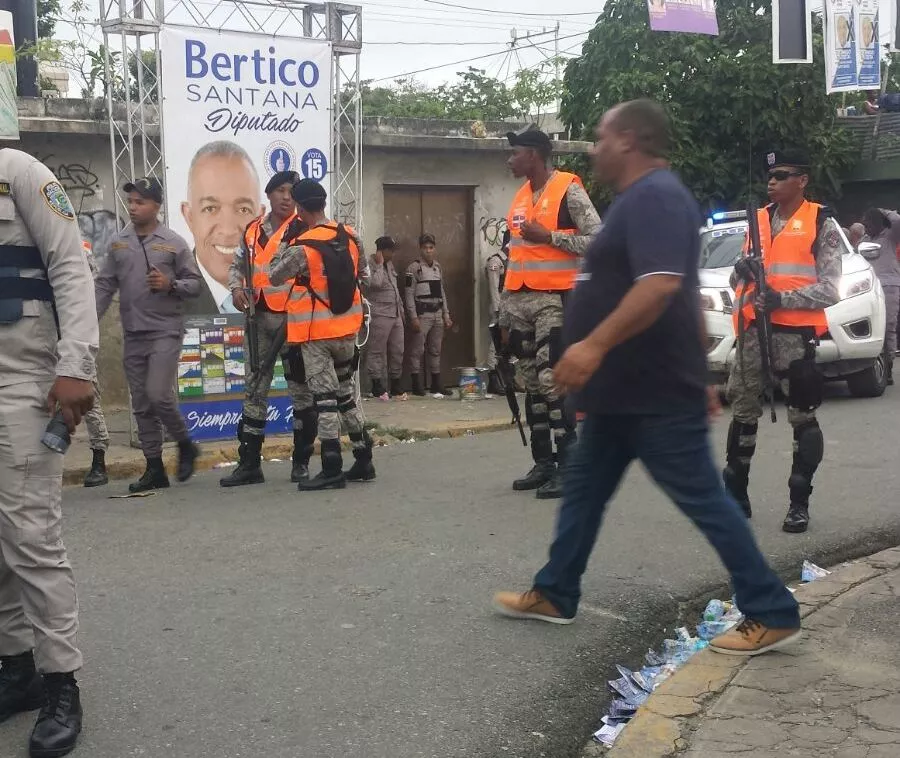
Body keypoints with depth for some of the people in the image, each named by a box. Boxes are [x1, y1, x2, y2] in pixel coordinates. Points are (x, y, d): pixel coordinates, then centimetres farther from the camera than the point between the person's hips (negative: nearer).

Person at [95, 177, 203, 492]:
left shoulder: (174, 243, -2)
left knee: (158, 395, -15)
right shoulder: (118, 243, 7)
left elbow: (195, 284, 1)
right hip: (133, 335, 4)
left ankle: (185, 444, 11)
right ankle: (155, 468, 14)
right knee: (141, 404, 6)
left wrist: (171, 284, -17)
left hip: (165, 331, -4)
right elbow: (105, 285, 8)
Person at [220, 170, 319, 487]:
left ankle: (301, 461, 14)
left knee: (301, 388, 3)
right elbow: (237, 265, 23)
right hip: (260, 318, 5)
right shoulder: (253, 231, 10)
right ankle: (249, 463, 12)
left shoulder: (303, 230, -4)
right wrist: (237, 287, 4)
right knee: (255, 389, 6)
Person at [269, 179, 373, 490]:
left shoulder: (301, 248, -17)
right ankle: (363, 461, 20)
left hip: (316, 333, -6)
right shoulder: (351, 237, 1)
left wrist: (285, 242, 2)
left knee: (324, 398, -3)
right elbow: (363, 275, 12)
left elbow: (275, 277, -3)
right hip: (347, 329, 6)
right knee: (346, 393, 16)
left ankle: (332, 470, -2)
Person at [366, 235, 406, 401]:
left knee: (397, 351, 9)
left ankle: (395, 385, 17)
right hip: (380, 315, -8)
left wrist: (401, 309, 23)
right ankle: (377, 387, 3)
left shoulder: (389, 265, 19)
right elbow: (376, 283, -26)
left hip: (395, 315, 8)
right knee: (377, 351, -3)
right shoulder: (371, 266, -8)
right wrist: (379, 264, -15)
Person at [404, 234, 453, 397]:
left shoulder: (437, 267, 15)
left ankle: (437, 385, 17)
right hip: (422, 314, -6)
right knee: (418, 350, -5)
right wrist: (413, 317, -15)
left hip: (438, 313, 6)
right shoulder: (414, 268, -5)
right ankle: (417, 385, 0)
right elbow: (409, 294, -9)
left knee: (436, 350, 10)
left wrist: (446, 314, 14)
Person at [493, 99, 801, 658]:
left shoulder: (653, 196, -17)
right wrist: (698, 375, 24)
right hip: (625, 391, 11)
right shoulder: (647, 198, 17)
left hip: (657, 394, -11)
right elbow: (689, 298, 21)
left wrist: (595, 344, -38)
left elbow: (661, 285, -32)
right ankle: (554, 595, 28)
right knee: (584, 489, 16)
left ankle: (773, 614, 7)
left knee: (704, 499, -3)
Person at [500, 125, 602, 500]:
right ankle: (543, 464, 16)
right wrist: (504, 310, 17)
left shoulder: (568, 190, -6)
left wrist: (548, 236, -16)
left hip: (553, 300, -8)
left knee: (552, 380, -14)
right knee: (532, 384, 9)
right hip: (520, 301, 8)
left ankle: (568, 467, -8)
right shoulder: (520, 197, 17)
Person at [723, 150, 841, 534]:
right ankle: (736, 494, 19)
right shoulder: (759, 220, 14)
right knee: (743, 413, 9)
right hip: (753, 331, 5)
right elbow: (738, 282, 18)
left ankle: (799, 503, 9)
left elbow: (828, 290, -8)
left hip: (796, 334, -5)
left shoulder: (822, 224, -1)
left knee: (803, 418, 1)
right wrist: (742, 272, -5)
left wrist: (782, 299, -20)